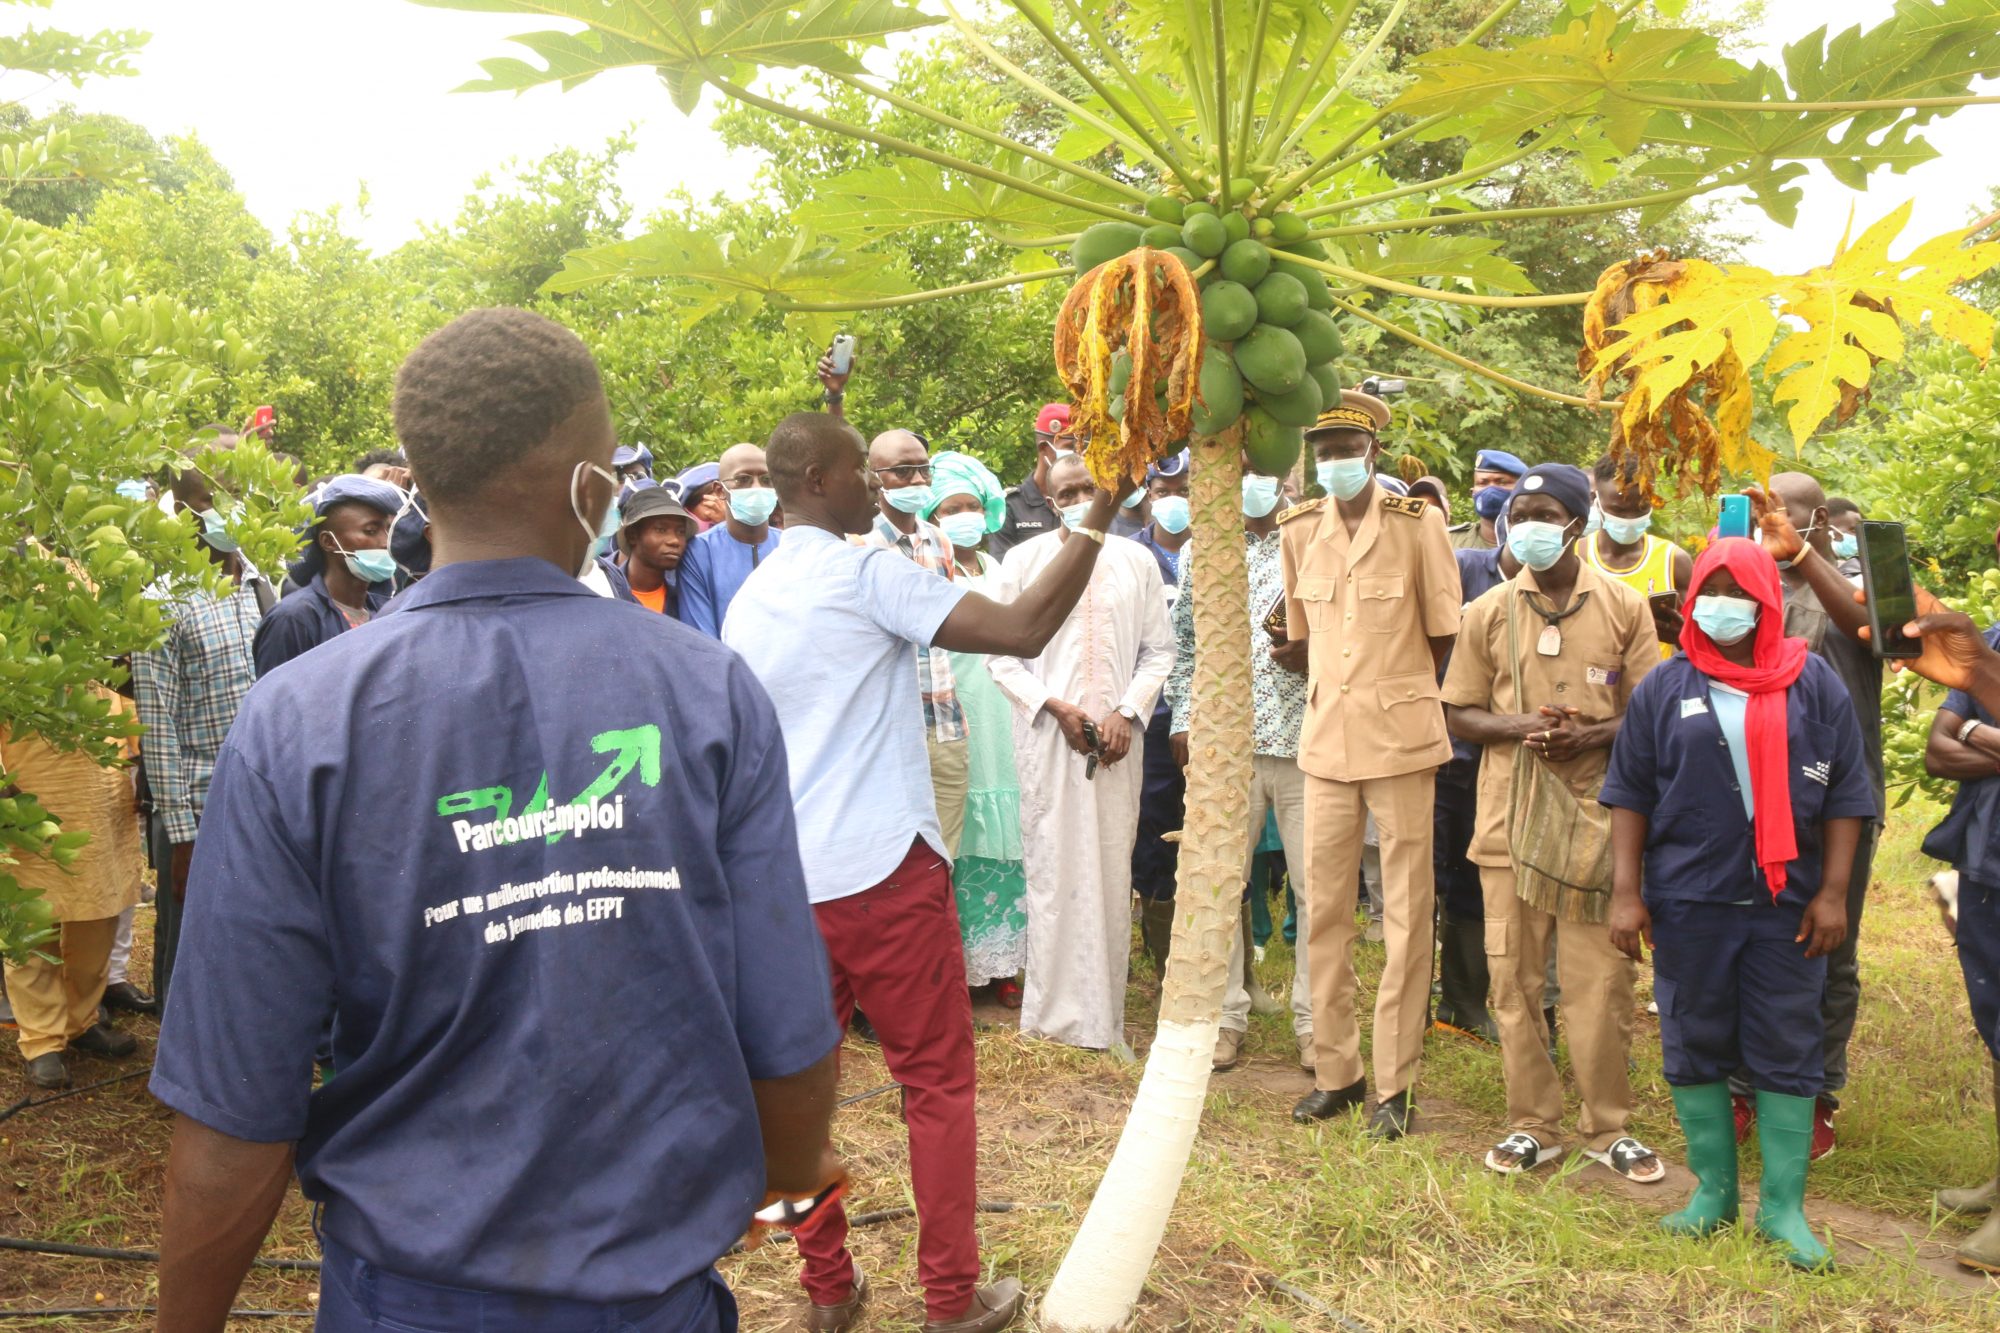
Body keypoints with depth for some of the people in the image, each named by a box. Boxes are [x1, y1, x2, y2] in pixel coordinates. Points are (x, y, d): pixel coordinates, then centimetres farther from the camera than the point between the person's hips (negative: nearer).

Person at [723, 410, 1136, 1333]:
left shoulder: (746, 602, 12)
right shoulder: (869, 573, -10)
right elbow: (1023, 631, -20)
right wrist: (1098, 517, -13)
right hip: (883, 869, -6)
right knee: (937, 1083, 6)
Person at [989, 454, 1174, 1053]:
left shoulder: (1136, 560, 7)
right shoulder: (1024, 560, 2)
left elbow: (1158, 650, 7)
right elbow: (1002, 655, 1)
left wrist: (1127, 712, -7)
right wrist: (1055, 707, -9)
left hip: (1117, 735, 2)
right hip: (1048, 733, -2)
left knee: (1112, 871, 4)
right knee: (1053, 867, -2)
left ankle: (1103, 1015, 12)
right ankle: (1055, 1009, 6)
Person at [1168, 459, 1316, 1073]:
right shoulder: (1202, 555, 13)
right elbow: (1184, 643, 16)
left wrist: (1312, 657, -15)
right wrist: (1181, 719, 8)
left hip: (1302, 740, -1)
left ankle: (1313, 1021, 14)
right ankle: (1226, 1015, 17)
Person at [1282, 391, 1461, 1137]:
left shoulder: (1418, 524, -6)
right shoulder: (1299, 532, 4)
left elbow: (1443, 634, 1)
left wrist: (1400, 696, 4)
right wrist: (1330, 696, 7)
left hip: (1401, 739, -3)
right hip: (1326, 739, 4)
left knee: (1406, 912, 2)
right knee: (1325, 907, 8)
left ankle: (1395, 1082, 11)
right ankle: (1335, 1070, 20)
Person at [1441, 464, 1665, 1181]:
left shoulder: (1624, 608, 3)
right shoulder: (1488, 612, 6)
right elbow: (1458, 713, 8)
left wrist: (1593, 736, -15)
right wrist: (1519, 728, -11)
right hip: (1510, 818, 2)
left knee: (1602, 979, 0)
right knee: (1514, 977, 5)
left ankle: (1609, 1127, 17)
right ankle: (1532, 1124, 19)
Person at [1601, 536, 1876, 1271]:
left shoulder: (1814, 683, 2)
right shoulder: (1665, 686, 2)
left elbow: (1844, 794, 3)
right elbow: (1630, 793, 2)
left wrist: (1833, 891, -4)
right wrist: (1626, 890, -3)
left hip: (1786, 902, 0)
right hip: (1688, 901, 1)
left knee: (1787, 1049, 4)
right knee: (1694, 1044, 8)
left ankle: (1784, 1206, 14)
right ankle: (1713, 1188, 23)